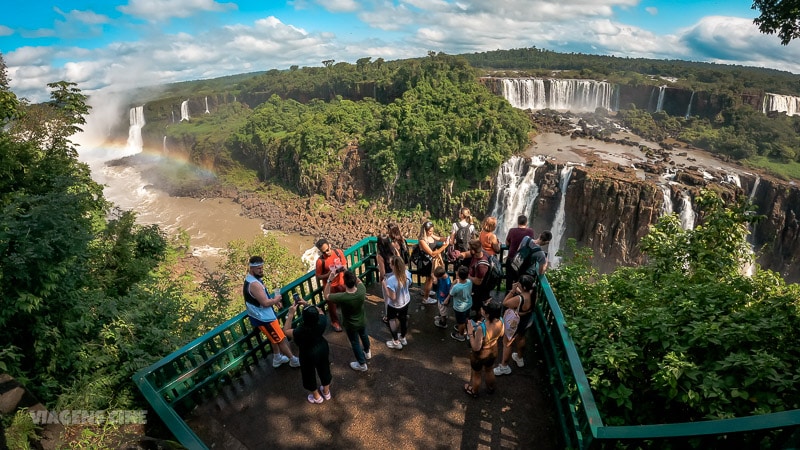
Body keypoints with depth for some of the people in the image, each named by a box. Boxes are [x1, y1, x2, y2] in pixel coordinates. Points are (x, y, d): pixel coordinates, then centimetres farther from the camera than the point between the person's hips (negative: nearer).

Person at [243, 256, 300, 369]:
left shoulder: (250, 279, 5)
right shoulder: (254, 284, -29)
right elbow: (265, 303, -30)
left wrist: (273, 300, 7)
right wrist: (276, 300, -11)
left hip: (261, 315, 11)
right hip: (264, 318, -11)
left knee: (275, 338, 26)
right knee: (281, 339, 3)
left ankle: (277, 358, 42)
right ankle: (293, 360, 18)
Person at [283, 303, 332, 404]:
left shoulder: (301, 332, -39)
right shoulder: (321, 322, -29)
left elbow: (286, 331, -21)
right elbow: (320, 311, -6)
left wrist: (290, 314, -25)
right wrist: (307, 305, -14)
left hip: (308, 355, -4)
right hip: (323, 349, 4)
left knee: (309, 375, 24)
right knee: (324, 369, 28)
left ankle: (316, 396, 47)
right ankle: (326, 392, 51)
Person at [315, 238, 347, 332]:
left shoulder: (339, 252, -14)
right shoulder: (320, 261, -24)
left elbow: (344, 264, 1)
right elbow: (318, 277, -13)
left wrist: (343, 268, -22)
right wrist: (328, 274, -30)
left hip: (341, 282, 3)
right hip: (330, 286, -3)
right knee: (332, 304, 17)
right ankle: (334, 322, 41)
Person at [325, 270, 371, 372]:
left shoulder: (342, 297, -40)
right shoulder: (362, 290, -31)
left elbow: (326, 296, -21)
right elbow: (358, 280, -5)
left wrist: (329, 280, -24)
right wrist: (349, 272, -10)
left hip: (351, 325, -3)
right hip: (362, 321, 4)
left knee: (355, 343, 23)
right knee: (364, 336, 33)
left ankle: (362, 364, 43)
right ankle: (367, 352, 60)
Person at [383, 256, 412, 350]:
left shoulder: (391, 280, -38)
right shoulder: (407, 273, -19)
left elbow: (392, 297, -30)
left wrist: (384, 285, -21)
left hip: (394, 305, -6)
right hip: (406, 301, 6)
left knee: (392, 322, 22)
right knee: (404, 319, 28)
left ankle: (396, 342, 40)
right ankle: (403, 338, 52)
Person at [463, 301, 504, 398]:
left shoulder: (481, 328, -43)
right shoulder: (500, 321, -23)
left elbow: (476, 347, -33)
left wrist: (470, 332, -26)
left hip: (480, 356, -5)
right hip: (493, 352, 5)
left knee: (476, 374, 26)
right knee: (489, 370, 35)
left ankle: (474, 392, 53)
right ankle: (491, 388, 62)